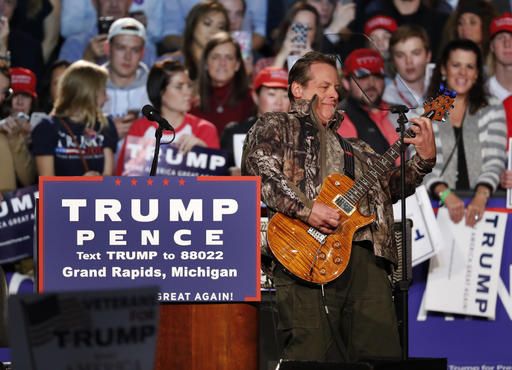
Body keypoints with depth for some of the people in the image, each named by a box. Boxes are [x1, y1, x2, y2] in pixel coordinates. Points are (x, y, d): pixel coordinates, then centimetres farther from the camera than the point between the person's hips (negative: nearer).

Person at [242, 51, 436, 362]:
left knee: (383, 351, -11)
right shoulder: (276, 127, 16)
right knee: (313, 350, -20)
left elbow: (392, 185, 27)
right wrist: (306, 209, -14)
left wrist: (424, 160, 9)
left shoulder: (352, 148, 34)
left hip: (362, 252, 5)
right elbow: (259, 171, -2)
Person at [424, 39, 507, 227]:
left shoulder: (492, 112, 13)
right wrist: (446, 195, -23)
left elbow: (495, 162, 1)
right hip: (437, 204, -1)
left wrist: (481, 197, -20)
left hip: (482, 204, 1)